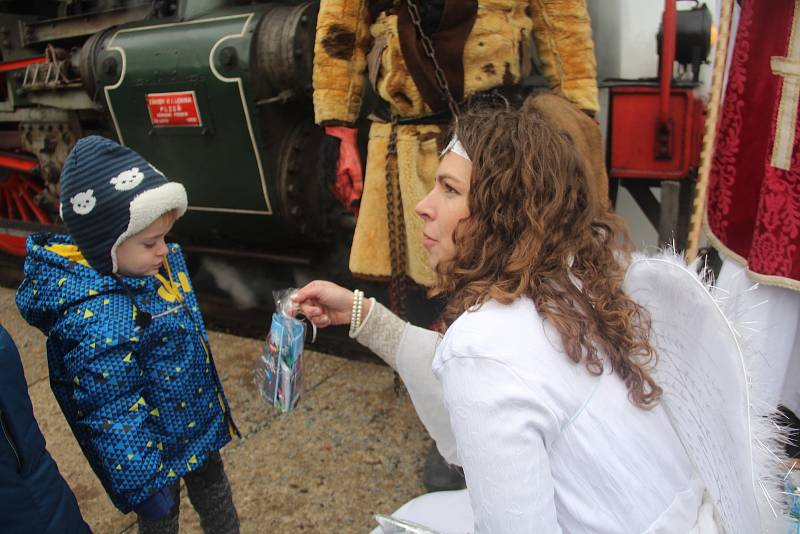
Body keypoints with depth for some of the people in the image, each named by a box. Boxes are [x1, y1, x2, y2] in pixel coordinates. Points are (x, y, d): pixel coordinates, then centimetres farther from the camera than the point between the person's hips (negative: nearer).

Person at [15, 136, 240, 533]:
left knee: (214, 494, 28)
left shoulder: (144, 267, -8)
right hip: (155, 448, -7)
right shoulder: (99, 321, -35)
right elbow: (112, 417, -28)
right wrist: (142, 487, -20)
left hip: (198, 423, 8)